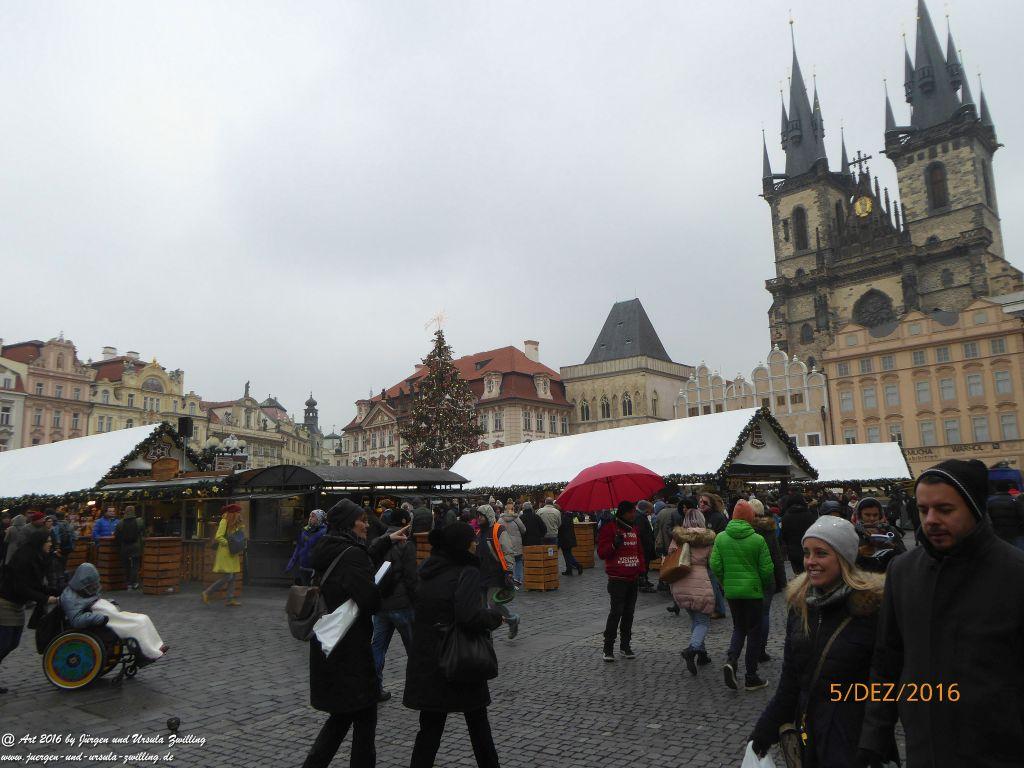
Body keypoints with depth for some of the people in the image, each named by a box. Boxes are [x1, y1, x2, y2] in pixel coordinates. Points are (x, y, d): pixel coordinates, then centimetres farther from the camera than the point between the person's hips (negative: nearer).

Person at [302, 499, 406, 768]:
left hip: (328, 645, 9)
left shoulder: (328, 550, 8)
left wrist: (386, 541, 22)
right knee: (364, 718, 5)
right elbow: (370, 600, -24)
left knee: (342, 714, 23)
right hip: (350, 648, -9)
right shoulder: (350, 554, -20)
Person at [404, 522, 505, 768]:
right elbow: (469, 617, -28)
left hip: (426, 661, 5)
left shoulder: (428, 571, 4)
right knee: (477, 720, 15)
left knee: (430, 725, 13)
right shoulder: (467, 573, -16)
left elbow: (415, 606, 14)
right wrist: (495, 617, -12)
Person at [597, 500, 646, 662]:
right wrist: (614, 545, -26)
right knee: (616, 611, -9)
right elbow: (601, 553, -10)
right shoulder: (609, 528, -7)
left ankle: (625, 645, 22)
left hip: (633, 579, 7)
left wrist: (641, 569, 11)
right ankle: (608, 648, 1)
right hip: (617, 579, -7)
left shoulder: (633, 530, 15)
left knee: (629, 612, 11)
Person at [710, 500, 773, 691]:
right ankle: (751, 678, 15)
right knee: (753, 631, 10)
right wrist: (767, 585, 10)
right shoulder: (757, 540, -12)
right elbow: (767, 569, -9)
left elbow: (715, 565, -4)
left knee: (739, 628, 19)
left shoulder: (721, 538, -4)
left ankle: (731, 660, -6)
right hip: (753, 591, -3)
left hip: (731, 591, 3)